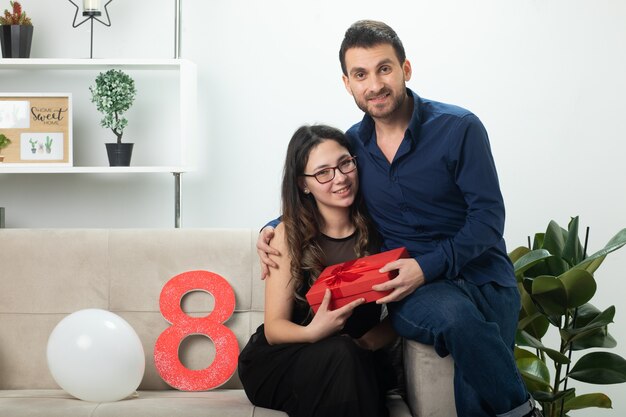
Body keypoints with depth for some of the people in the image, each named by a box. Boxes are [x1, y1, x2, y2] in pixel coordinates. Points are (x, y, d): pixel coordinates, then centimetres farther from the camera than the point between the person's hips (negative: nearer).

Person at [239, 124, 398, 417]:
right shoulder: (289, 235, -7)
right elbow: (274, 328, -8)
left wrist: (364, 343, -22)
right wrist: (312, 333, -30)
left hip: (358, 360, 1)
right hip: (279, 360, -1)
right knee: (338, 353, -34)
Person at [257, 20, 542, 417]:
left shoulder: (459, 128, -5)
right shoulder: (352, 145, 9)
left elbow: (488, 218, -8)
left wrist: (428, 265, -20)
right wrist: (272, 230, 7)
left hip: (483, 280, -2)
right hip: (413, 292, 2)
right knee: (454, 313, -35)